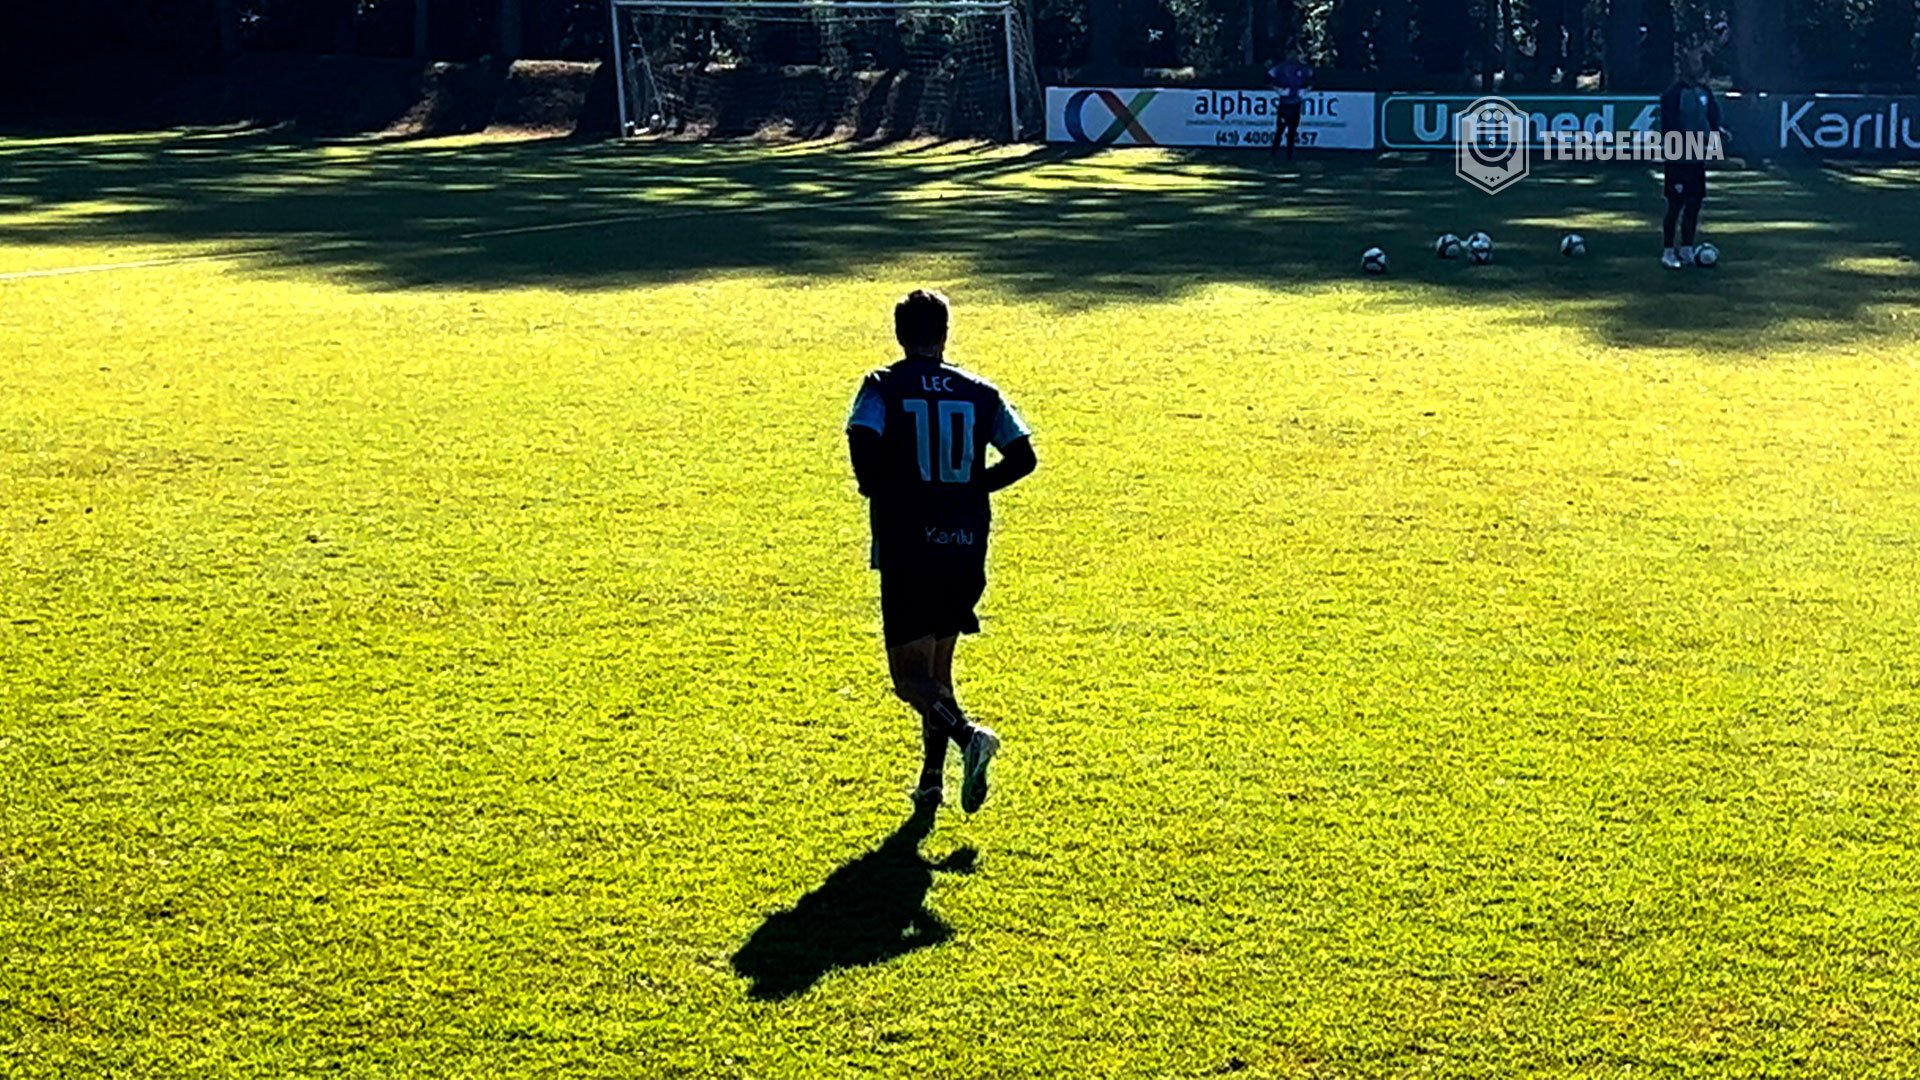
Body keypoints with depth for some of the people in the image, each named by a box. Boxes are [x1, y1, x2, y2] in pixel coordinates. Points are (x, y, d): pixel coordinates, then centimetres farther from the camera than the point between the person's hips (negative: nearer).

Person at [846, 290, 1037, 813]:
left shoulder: (883, 388, -2)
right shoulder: (980, 392, 7)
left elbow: (863, 442, -20)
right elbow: (1023, 456, 2)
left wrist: (880, 494, -1)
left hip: (906, 552, -4)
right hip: (967, 553, 4)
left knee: (912, 677, -1)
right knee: (937, 667, 20)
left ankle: (968, 735, -26)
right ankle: (931, 780, 19)